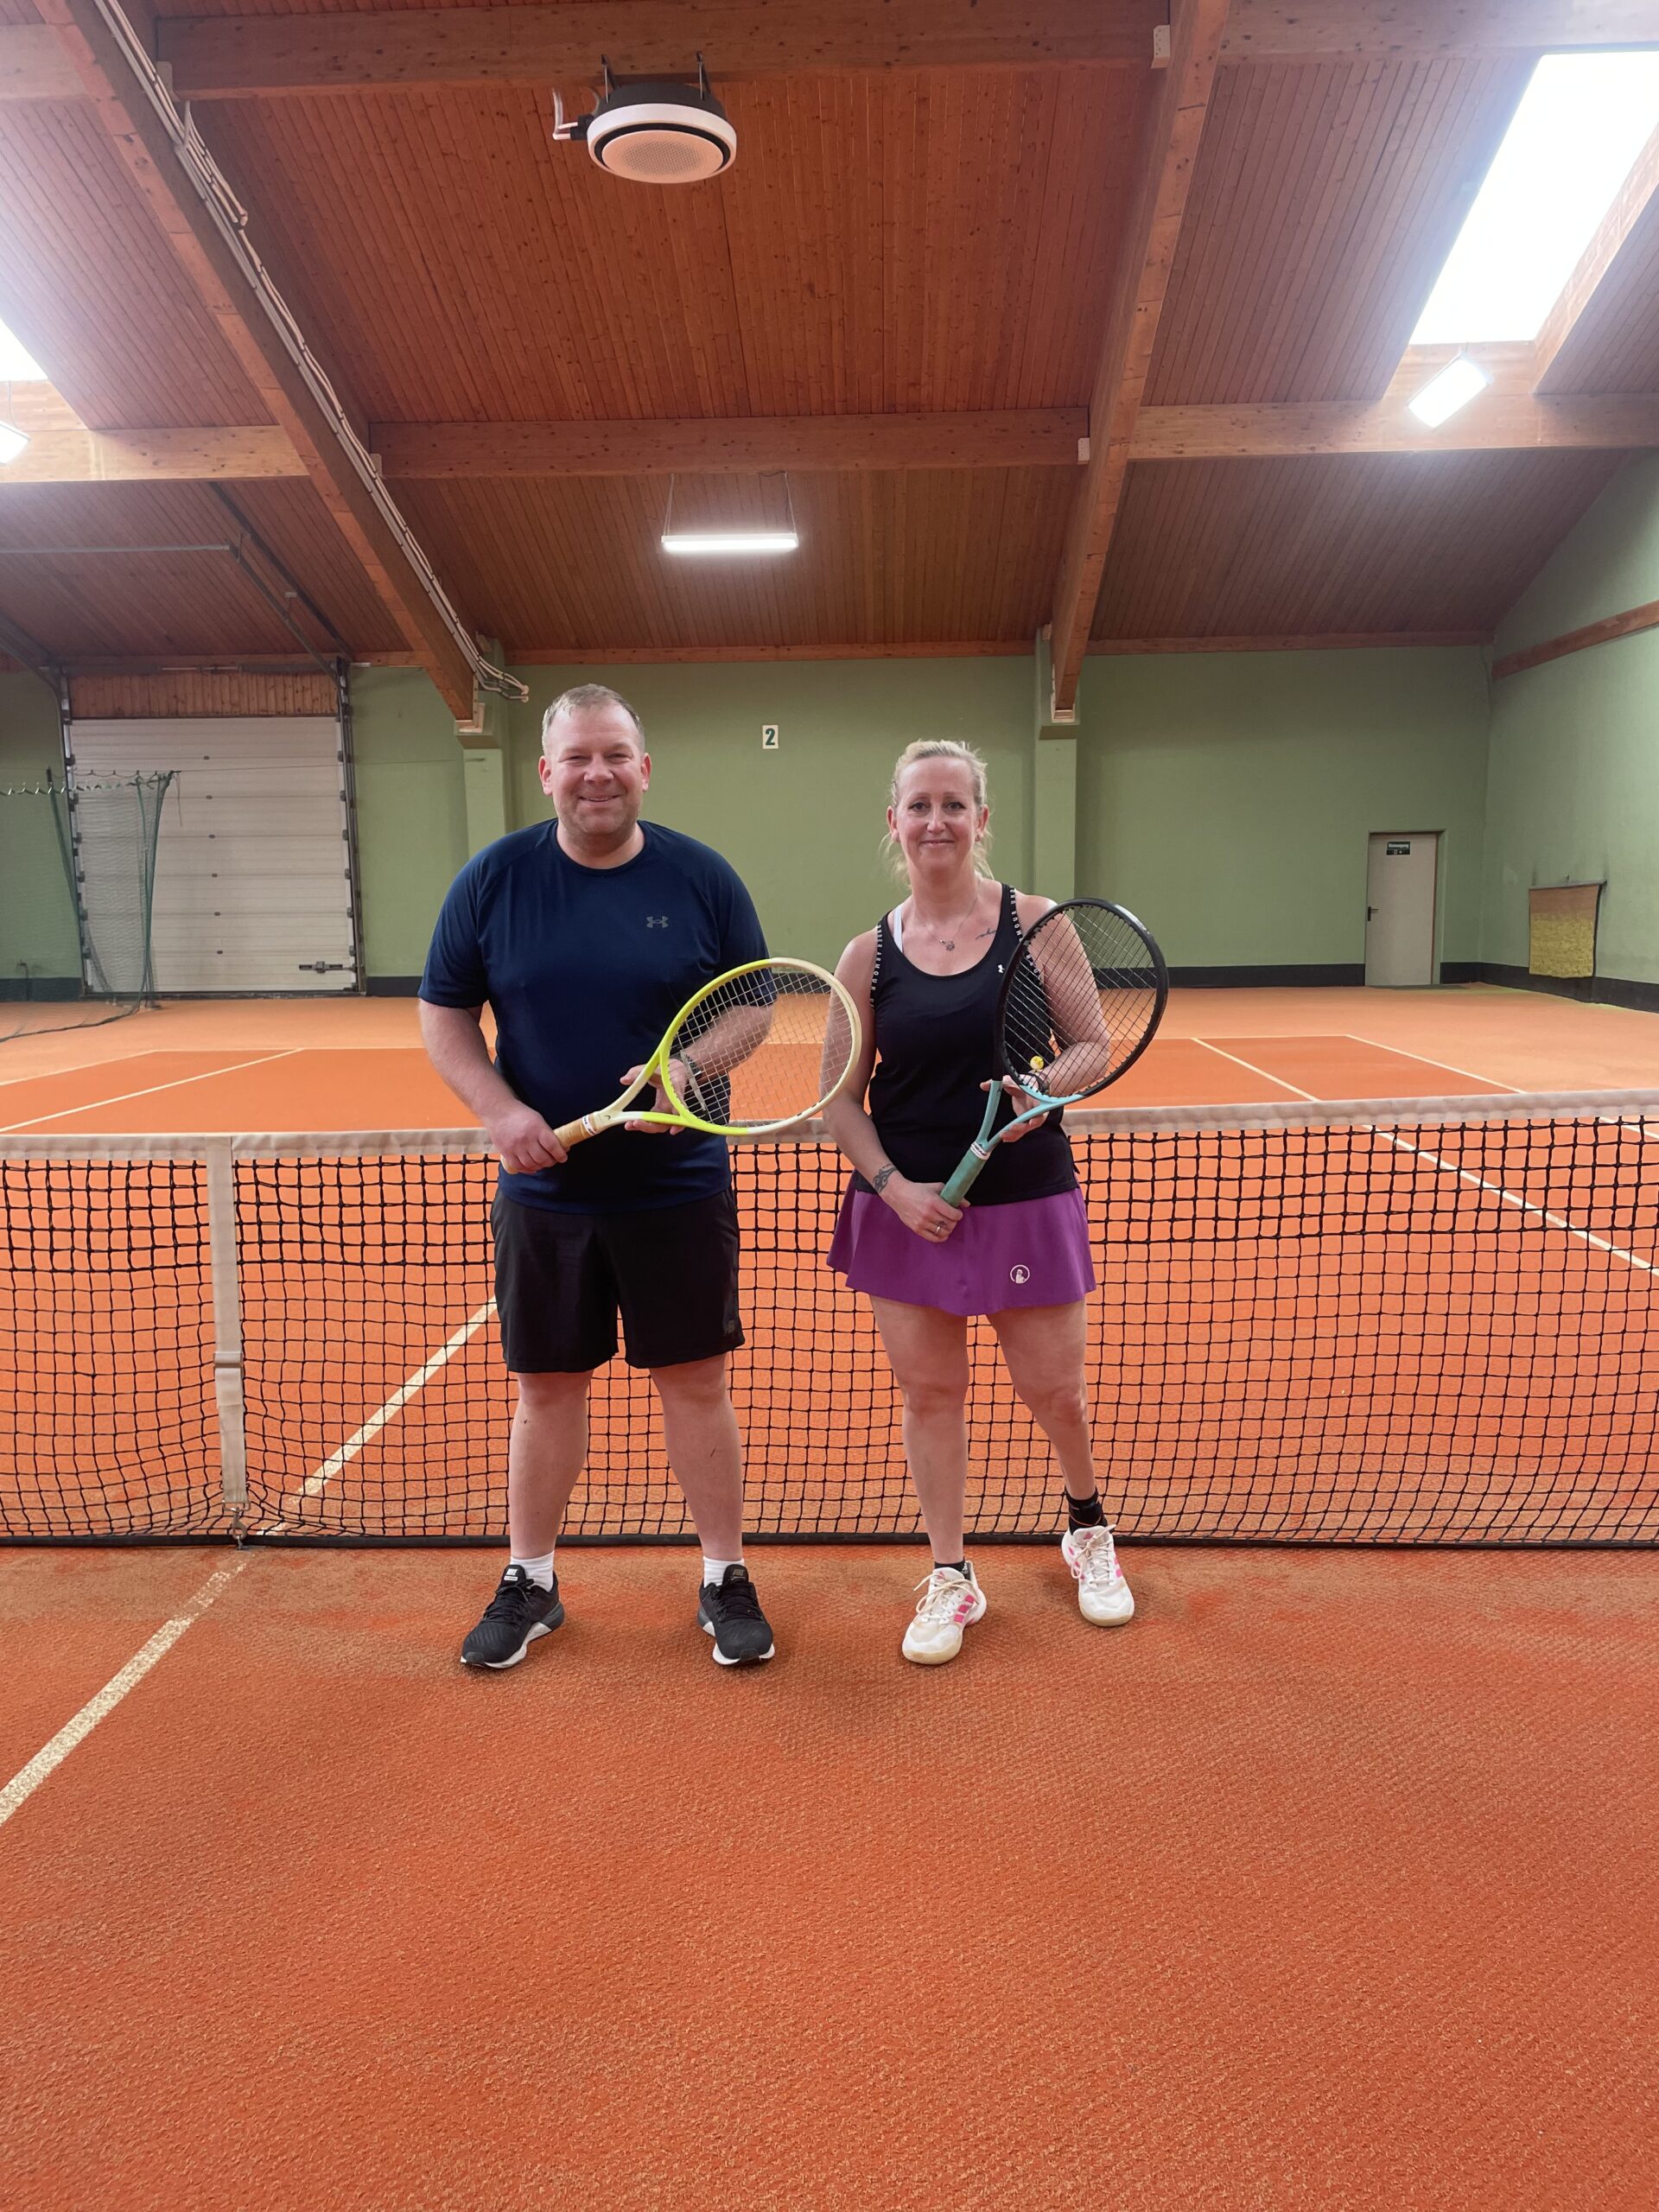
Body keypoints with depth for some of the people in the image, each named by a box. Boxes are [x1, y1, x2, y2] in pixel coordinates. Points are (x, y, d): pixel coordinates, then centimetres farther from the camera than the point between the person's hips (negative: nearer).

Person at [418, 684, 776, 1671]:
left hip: (679, 1190, -1)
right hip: (544, 1191, 1)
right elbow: (445, 1017, 4)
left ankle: (726, 1579, 26)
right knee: (548, 1389, 12)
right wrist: (500, 1111, -13)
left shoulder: (703, 878, -2)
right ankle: (530, 1582, 31)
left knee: (696, 1382, 8)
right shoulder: (493, 879, -1)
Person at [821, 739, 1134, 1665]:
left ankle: (1088, 1526, 40)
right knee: (929, 1390, 8)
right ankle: (952, 1577, 27)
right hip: (908, 1206, 1)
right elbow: (842, 1099, 3)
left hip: (1027, 1200, -1)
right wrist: (894, 1185, -11)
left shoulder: (1036, 923, -3)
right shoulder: (869, 955, 0)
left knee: (1055, 1389, 9)